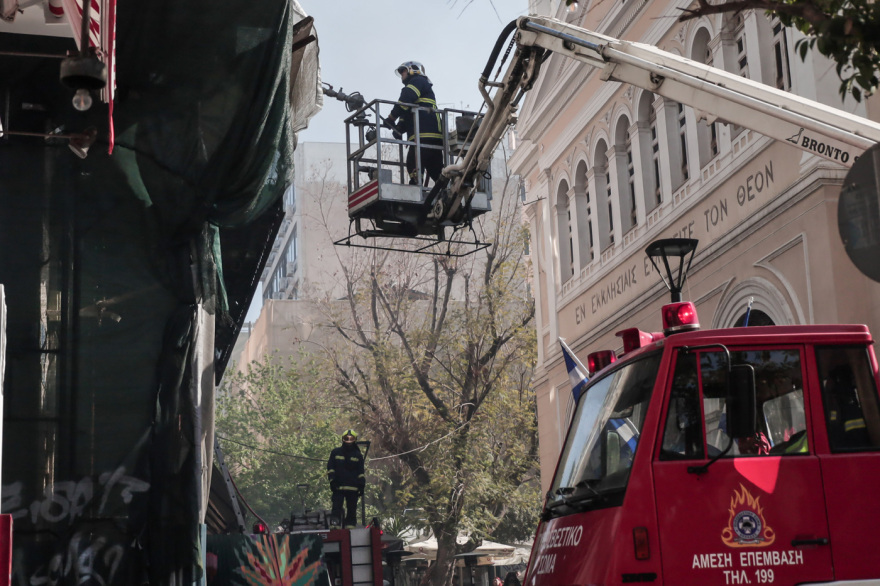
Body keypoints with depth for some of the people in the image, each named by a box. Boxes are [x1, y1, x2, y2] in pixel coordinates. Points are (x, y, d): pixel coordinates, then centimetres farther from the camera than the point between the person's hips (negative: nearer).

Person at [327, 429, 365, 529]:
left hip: (353, 488, 1)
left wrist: (361, 485, 7)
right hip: (338, 486, -1)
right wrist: (332, 480, -3)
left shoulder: (357, 455, 13)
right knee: (336, 509, -8)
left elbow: (361, 472, 14)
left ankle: (350, 526, 8)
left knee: (352, 510, 3)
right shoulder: (335, 452, 10)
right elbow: (330, 467, 9)